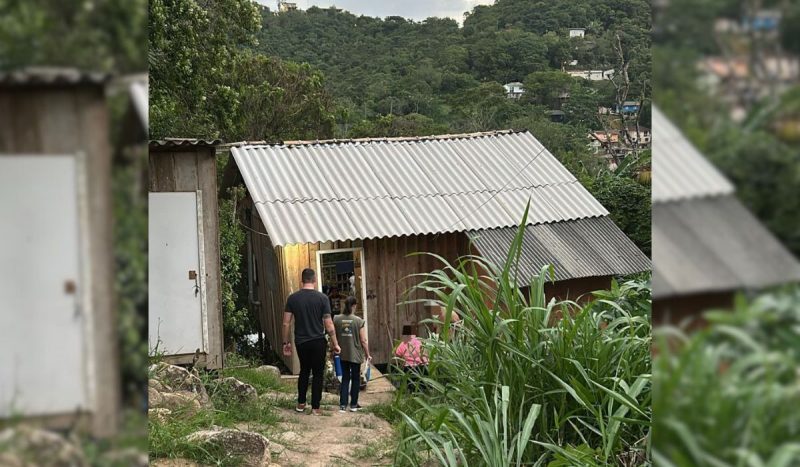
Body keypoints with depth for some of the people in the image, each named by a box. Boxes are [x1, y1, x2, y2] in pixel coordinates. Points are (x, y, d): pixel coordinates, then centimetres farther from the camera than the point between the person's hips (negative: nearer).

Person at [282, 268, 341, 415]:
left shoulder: (293, 298, -2)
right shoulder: (322, 298, -8)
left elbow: (286, 323, -2)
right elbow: (329, 324, -8)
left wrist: (286, 342, 9)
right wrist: (335, 344, 0)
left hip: (301, 342, 3)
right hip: (318, 341, -3)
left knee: (304, 371, 21)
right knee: (318, 373, 8)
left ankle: (301, 404, 22)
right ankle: (315, 407, 8)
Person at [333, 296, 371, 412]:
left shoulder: (336, 319, -5)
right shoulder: (358, 321, -12)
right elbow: (363, 340, -9)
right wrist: (368, 355, 3)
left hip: (343, 354, 3)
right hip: (355, 355, -3)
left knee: (345, 378, 13)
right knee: (355, 378, 12)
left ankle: (343, 405, 7)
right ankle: (353, 405, 16)